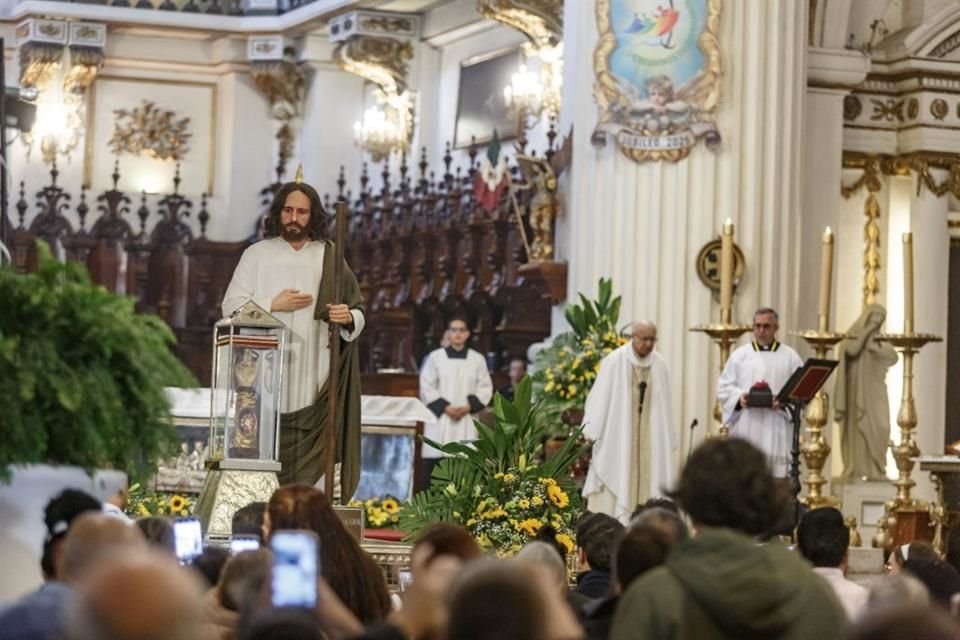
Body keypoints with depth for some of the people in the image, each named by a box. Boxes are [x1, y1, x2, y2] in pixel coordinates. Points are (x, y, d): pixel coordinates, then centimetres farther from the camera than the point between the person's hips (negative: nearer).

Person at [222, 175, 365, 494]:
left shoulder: (329, 257, 11)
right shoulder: (257, 254, 10)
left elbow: (358, 313, 9)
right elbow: (231, 306, 5)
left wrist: (348, 317, -14)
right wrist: (273, 304, -8)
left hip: (313, 380, 0)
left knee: (309, 461, -7)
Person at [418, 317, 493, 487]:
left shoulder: (478, 359, 7)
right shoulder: (435, 357, 2)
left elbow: (485, 388, 7)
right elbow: (427, 388, 1)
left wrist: (468, 407, -8)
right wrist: (445, 407, -10)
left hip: (466, 420, 1)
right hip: (439, 417, -1)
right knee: (434, 462, -4)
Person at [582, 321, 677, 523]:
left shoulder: (659, 365, 3)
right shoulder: (614, 361, -9)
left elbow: (663, 406, 9)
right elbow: (600, 398, -7)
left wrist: (668, 441, 10)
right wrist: (592, 432, -10)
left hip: (648, 436, 4)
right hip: (617, 434, -4)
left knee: (645, 482, 2)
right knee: (616, 482, -4)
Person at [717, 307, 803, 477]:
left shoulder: (790, 357, 9)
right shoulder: (740, 355, 10)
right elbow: (724, 388, 7)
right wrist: (739, 397, -14)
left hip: (776, 431, -1)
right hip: (746, 429, 1)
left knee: (777, 475, -5)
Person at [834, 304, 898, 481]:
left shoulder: (880, 340, 14)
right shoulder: (853, 336, 3)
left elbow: (893, 358, -4)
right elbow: (852, 350, -18)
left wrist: (874, 346, -12)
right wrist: (867, 330, -13)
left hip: (875, 394, 3)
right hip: (857, 392, -3)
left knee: (878, 431, -8)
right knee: (857, 430, -8)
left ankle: (876, 470, -7)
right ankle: (855, 471, -7)